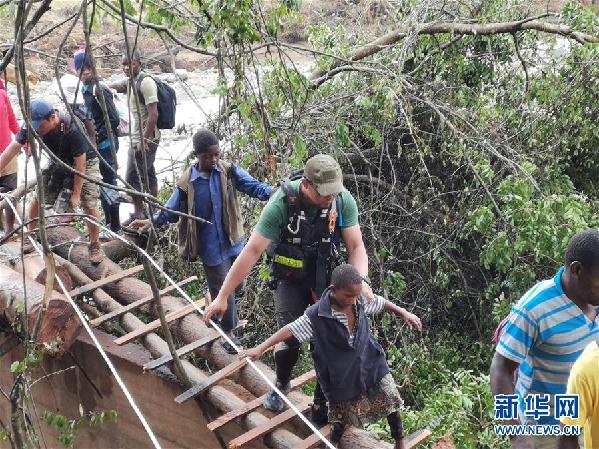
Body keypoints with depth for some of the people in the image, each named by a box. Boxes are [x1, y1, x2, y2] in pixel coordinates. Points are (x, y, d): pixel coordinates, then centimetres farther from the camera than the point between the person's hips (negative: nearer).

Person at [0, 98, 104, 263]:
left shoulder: (73, 129, -37)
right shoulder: (32, 125, -23)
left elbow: (80, 163, -29)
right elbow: (13, 148, -19)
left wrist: (76, 194, -22)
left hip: (85, 161, -5)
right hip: (59, 161, 5)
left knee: (88, 204, -13)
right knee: (38, 196, -3)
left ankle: (95, 245, 6)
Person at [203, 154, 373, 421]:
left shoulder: (343, 201, -20)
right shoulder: (282, 203, -28)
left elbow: (356, 247, -13)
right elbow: (252, 251, -27)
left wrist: (361, 281, -34)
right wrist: (222, 297, -25)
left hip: (326, 277, 2)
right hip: (290, 280, -2)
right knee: (290, 340, -10)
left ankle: (322, 406, 16)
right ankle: (281, 385, 24)